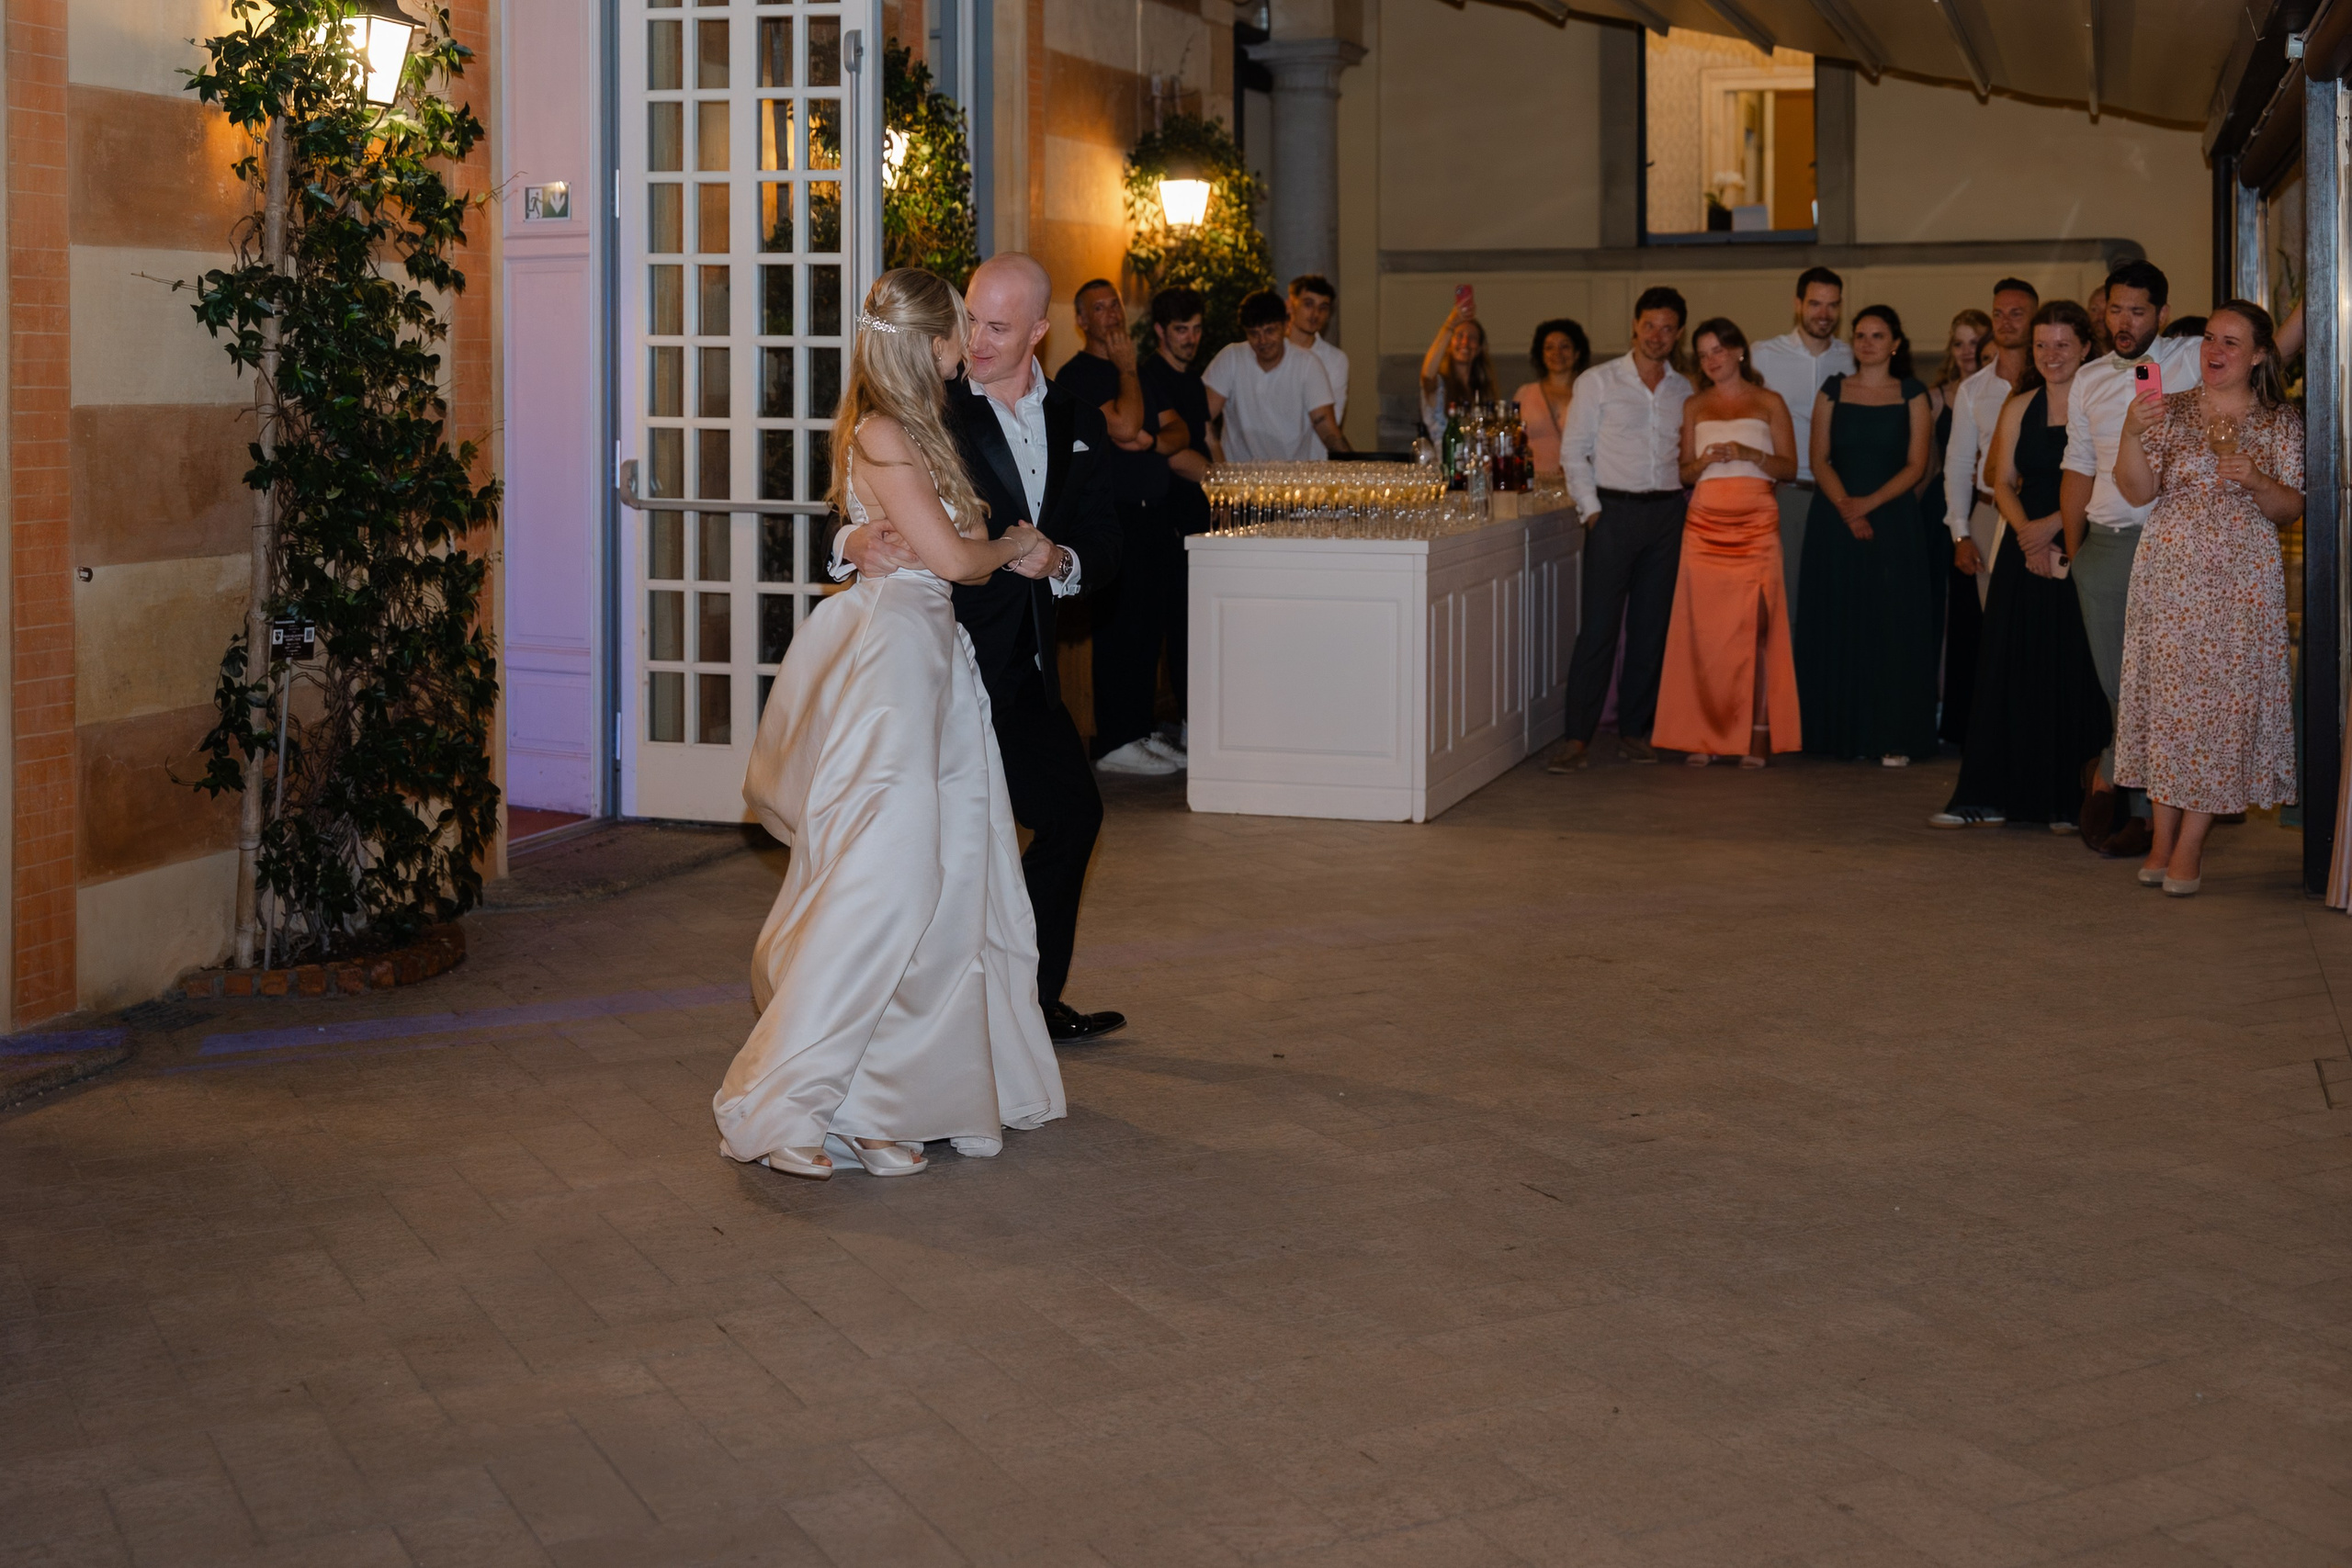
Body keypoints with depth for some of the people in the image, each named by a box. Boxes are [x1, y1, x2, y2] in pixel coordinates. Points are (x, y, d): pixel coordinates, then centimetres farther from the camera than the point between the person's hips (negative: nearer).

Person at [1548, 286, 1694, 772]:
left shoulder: (1684, 392, 12)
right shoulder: (1598, 382, 2)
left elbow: (1687, 456, 17)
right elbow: (1573, 452, 1)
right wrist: (1591, 510, -7)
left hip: (1665, 513, 4)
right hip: (1612, 512, -4)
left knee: (1651, 627, 6)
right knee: (1598, 627, -8)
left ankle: (1634, 731, 14)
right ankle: (1578, 737, -7)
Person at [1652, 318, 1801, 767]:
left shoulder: (1769, 403, 8)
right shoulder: (1694, 407, 15)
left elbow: (1788, 465, 4)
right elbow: (1684, 473, 15)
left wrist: (1750, 454, -12)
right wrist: (1703, 461, -6)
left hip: (1756, 524, -2)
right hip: (1705, 523, 2)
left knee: (1754, 627, -8)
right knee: (1704, 628, -4)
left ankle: (1757, 733, -4)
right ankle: (1704, 734, 0)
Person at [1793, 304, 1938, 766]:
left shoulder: (1912, 395, 5)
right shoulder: (1832, 392, 8)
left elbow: (1916, 464, -1)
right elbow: (1820, 460, 2)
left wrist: (1869, 502, -13)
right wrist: (1845, 507, -13)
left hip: (1893, 518, -1)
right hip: (1835, 518, 1)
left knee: (1893, 625, -4)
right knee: (1837, 623, 0)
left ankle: (1894, 736, -2)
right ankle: (1840, 732, 6)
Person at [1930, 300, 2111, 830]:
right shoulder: (2019, 408, 12)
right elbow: (2004, 483, 7)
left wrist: (2053, 524, -17)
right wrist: (2028, 535, -10)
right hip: (2025, 551, 4)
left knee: (2075, 673, -2)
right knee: (2013, 667, 4)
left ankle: (2069, 801, 5)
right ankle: (1990, 798, 7)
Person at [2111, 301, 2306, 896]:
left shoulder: (2280, 423, 4)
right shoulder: (2169, 411, 6)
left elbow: (2291, 510, 2)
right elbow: (2138, 492, -3)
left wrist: (2255, 480, -18)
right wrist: (2132, 431, -19)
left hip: (2242, 582, -1)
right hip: (2169, 577, 1)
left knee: (2223, 701, -3)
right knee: (2167, 696, 1)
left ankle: (2191, 845, 2)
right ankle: (2163, 836, 9)